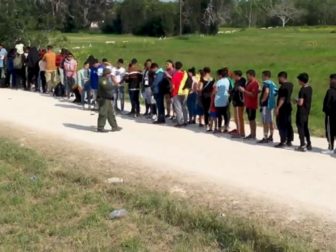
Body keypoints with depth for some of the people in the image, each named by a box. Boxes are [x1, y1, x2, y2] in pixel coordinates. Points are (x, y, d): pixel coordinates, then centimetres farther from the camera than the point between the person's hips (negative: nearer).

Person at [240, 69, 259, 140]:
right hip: (248, 104, 10)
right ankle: (251, 134, 21)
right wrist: (242, 90, 10)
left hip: (252, 105, -10)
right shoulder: (249, 82, 15)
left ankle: (254, 135, -1)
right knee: (250, 119, 14)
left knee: (252, 119, -6)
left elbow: (253, 94, -23)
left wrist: (244, 90, -21)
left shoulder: (255, 83, -15)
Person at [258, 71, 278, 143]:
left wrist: (262, 100, -18)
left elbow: (266, 92, -27)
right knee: (271, 121, 13)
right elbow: (276, 92, 14)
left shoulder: (266, 83, -13)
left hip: (266, 104, -9)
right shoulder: (273, 84, 14)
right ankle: (271, 137, 20)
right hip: (272, 104, 9)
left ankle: (265, 138, -7)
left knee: (265, 122, -7)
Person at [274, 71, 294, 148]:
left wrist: (278, 108, -23)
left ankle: (282, 142, -5)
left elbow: (282, 98, -22)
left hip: (282, 108, -9)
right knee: (288, 124, 11)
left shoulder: (283, 86, -18)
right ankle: (289, 141, 15)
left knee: (281, 125, -4)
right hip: (288, 107, 9)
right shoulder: (290, 85, 10)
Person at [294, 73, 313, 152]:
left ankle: (302, 146, 3)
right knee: (306, 127, 17)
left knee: (300, 128, 1)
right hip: (307, 111, 8)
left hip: (301, 112, -8)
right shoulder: (310, 88, 5)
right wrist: (298, 101, 15)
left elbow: (300, 103, -24)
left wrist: (296, 101, -4)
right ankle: (309, 144, 22)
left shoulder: (302, 90, -21)